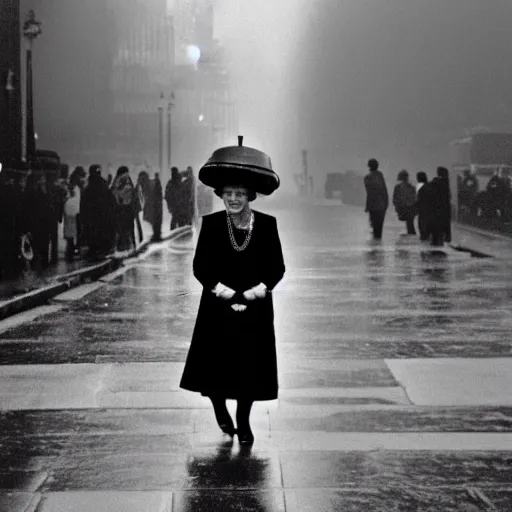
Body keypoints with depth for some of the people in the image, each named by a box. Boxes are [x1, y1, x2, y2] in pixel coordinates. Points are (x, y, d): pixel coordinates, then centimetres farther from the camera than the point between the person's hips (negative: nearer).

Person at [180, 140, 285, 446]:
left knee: (250, 367, 6)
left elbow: (277, 269, -2)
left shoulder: (267, 225, -4)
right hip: (218, 310, 0)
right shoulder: (211, 224, -4)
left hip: (255, 311, 0)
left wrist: (249, 295, -12)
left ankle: (243, 421, 26)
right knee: (216, 366, 1)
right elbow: (201, 268, -4)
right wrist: (228, 294, -14)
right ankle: (220, 408, 31)